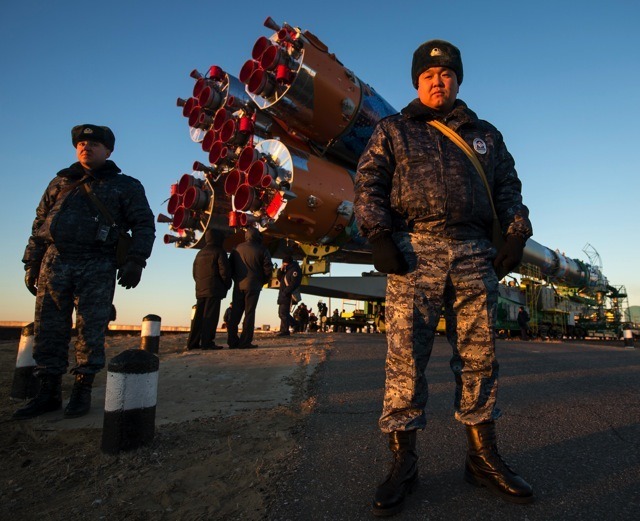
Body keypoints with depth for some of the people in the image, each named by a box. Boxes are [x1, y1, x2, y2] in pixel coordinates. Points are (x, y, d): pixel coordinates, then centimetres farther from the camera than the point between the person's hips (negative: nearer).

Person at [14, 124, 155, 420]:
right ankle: (49, 393, 15)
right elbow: (39, 223, 20)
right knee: (48, 329, 4)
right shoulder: (61, 182, 20)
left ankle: (82, 392, 9)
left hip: (97, 266, -3)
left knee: (91, 330, -2)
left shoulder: (125, 186, 10)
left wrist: (135, 261, -9)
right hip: (54, 260, 4)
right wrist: (31, 263, 13)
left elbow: (144, 225, 3)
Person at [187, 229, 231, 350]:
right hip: (214, 289, -7)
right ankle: (207, 342, -10)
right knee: (210, 316, -7)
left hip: (200, 290, 7)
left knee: (199, 316, 9)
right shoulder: (219, 251, -4)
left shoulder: (200, 253, 19)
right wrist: (227, 285, 1)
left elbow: (194, 272, 20)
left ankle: (192, 342, 9)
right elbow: (224, 270, -11)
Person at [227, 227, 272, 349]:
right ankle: (245, 342, -3)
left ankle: (233, 340, 9)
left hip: (238, 285, 4)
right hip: (253, 286, -4)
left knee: (235, 313, 10)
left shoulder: (238, 248, 8)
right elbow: (268, 269, -6)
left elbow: (230, 266, 10)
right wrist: (262, 281, 9)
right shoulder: (262, 250, -4)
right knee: (249, 313, -1)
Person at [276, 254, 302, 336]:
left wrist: (285, 292, -22)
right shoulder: (286, 270, 21)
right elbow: (279, 278, 20)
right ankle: (293, 324, 26)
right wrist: (280, 269, 4)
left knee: (283, 313, -10)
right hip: (283, 295, 10)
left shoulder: (295, 269, -10)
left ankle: (284, 331, -6)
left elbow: (294, 283, -20)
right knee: (282, 313, 15)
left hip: (287, 295, -10)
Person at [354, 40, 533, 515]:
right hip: (415, 250, -3)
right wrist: (379, 236, -9)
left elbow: (508, 187, 22)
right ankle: (403, 462, 5)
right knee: (406, 357, -7)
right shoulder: (393, 130, 17)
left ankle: (483, 457, 18)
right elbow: (368, 183, 6)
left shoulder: (486, 134, 26)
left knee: (480, 357, 4)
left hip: (475, 255, 4)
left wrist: (516, 235, 6)